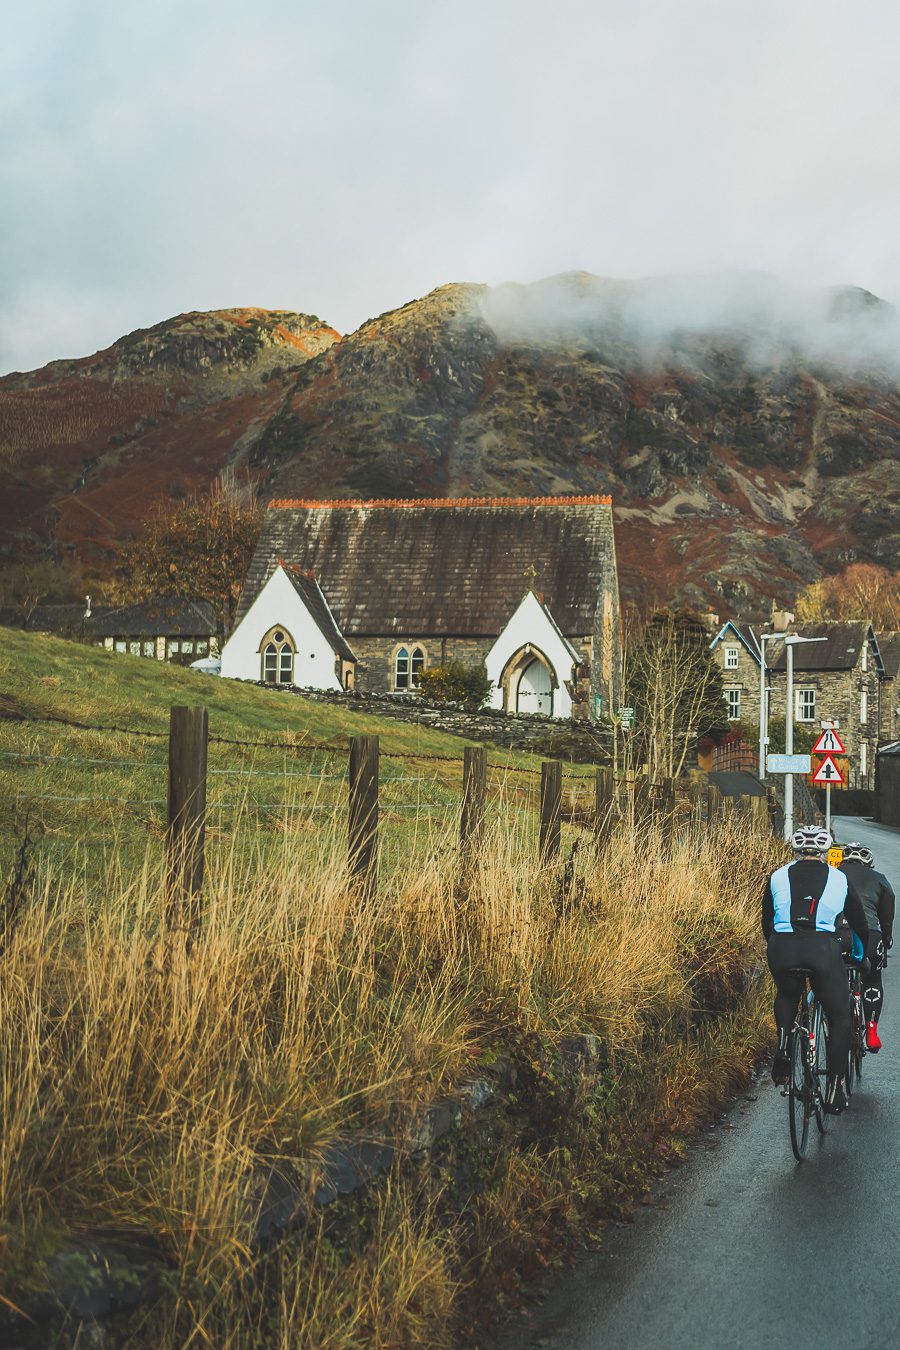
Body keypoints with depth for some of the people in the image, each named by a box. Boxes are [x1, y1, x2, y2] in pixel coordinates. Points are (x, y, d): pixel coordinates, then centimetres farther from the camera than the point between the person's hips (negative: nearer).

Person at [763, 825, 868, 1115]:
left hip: (782, 949, 2)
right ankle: (835, 1090, 12)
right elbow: (860, 922, 24)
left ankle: (783, 1051, 11)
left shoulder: (777, 878, 17)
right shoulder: (839, 879, 15)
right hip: (823, 949, -1)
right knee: (840, 1017, 17)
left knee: (787, 995, 33)